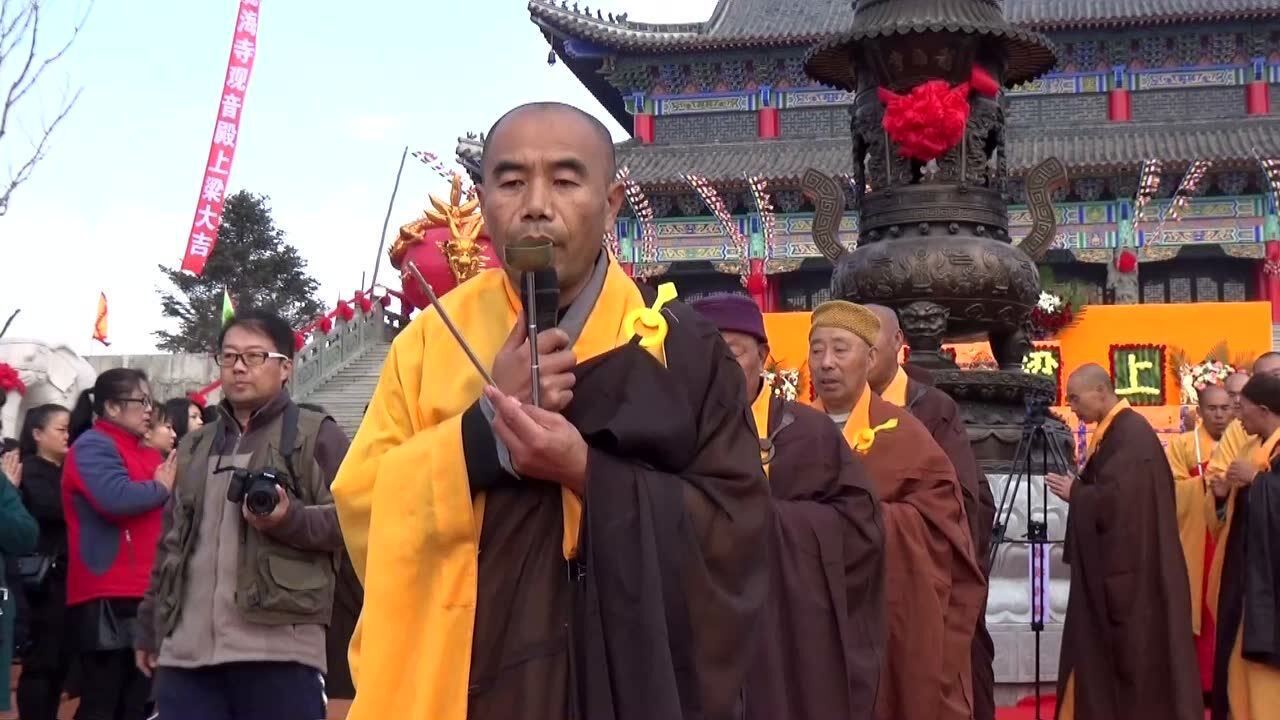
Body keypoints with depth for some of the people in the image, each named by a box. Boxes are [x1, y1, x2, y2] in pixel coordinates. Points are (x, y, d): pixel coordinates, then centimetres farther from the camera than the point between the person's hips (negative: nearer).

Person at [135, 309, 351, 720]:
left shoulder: (315, 435, 4)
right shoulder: (195, 446, 22)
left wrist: (292, 518, -21)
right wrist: (149, 629, 22)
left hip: (279, 647, -5)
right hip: (186, 648, 5)